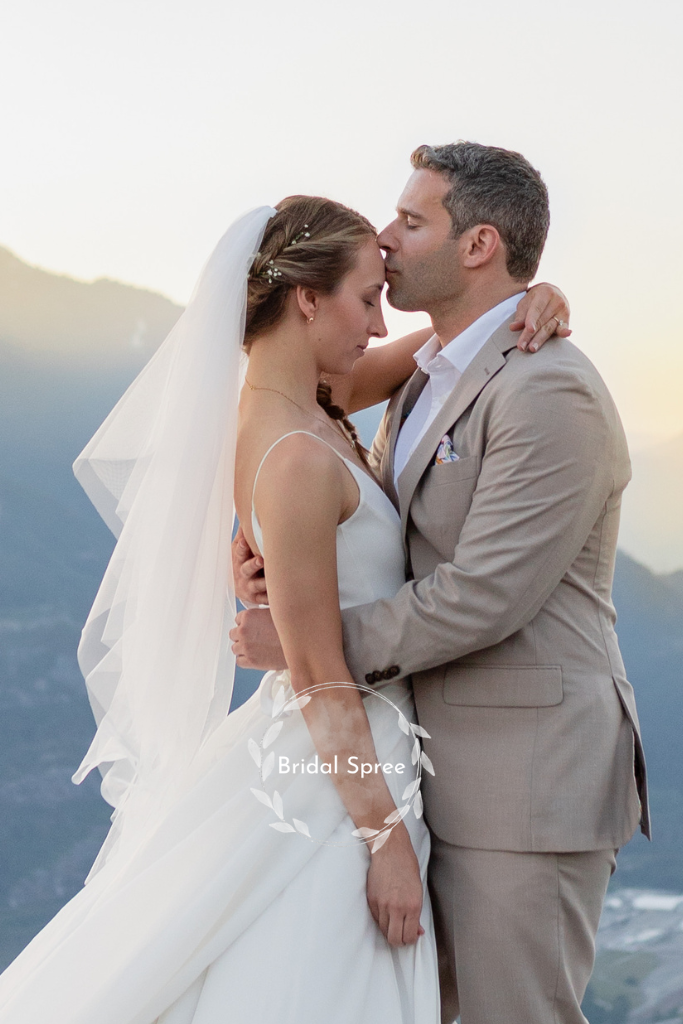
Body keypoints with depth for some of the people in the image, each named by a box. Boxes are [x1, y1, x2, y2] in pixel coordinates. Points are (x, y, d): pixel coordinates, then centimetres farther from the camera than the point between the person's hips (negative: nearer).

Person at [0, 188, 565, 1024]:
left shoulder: (296, 403, 3)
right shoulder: (297, 457, -24)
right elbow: (319, 679, -22)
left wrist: (522, 299, -4)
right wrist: (385, 837, -18)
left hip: (341, 745, 10)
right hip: (337, 773, -10)